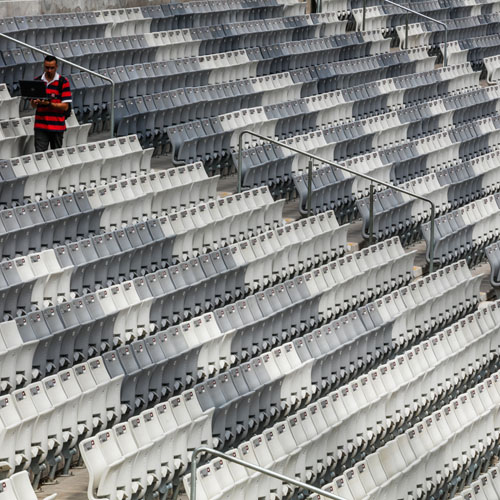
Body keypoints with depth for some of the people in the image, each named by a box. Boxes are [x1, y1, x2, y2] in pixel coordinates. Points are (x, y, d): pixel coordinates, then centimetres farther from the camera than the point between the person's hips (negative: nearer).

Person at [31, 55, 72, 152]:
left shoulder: (63, 82, -2)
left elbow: (65, 106, -7)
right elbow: (33, 105, 11)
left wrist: (49, 104, -20)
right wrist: (35, 102, -14)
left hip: (57, 126, -1)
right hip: (40, 125, 1)